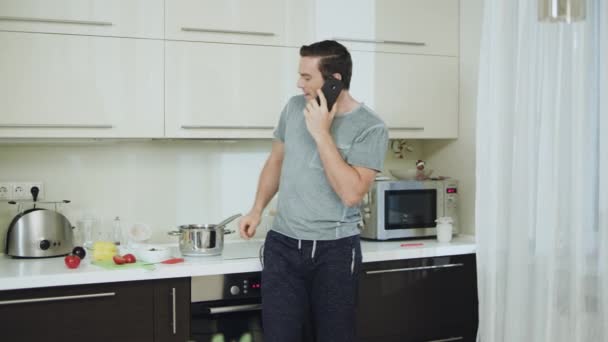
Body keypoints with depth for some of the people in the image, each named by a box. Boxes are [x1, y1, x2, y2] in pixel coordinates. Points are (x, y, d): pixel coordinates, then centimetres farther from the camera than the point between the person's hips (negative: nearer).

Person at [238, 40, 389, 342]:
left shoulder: (370, 127, -11)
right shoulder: (295, 107, 4)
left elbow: (351, 193, -21)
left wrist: (322, 133, -20)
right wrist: (257, 209, 11)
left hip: (335, 250, -3)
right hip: (283, 245, 4)